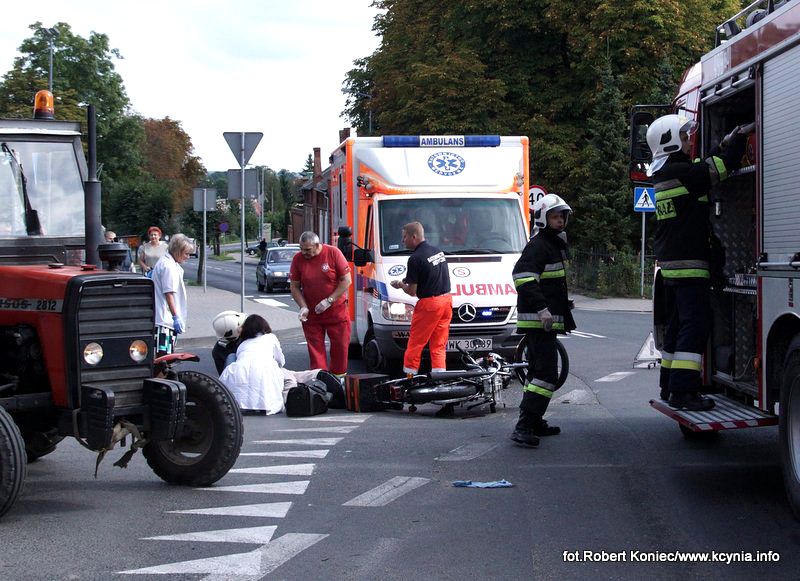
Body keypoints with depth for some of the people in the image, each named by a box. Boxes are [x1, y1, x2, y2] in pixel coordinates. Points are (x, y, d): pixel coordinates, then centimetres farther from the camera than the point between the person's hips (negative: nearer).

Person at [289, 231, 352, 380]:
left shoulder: (333, 253, -11)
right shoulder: (298, 259, -5)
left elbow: (346, 281, -9)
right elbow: (294, 287, 1)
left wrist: (329, 301, -16)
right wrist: (303, 307, -13)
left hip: (337, 311, -1)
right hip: (311, 313, 1)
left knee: (340, 345, 6)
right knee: (315, 347, 0)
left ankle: (338, 375, 21)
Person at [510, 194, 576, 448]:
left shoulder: (555, 244, 21)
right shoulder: (538, 245, -13)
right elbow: (523, 276, -27)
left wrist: (564, 316, 32)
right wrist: (541, 308, -32)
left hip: (545, 320, 11)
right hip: (539, 321, -11)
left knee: (538, 371, 16)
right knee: (546, 373, -16)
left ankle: (534, 423, 25)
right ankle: (524, 427, -21)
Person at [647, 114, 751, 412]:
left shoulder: (664, 173, 14)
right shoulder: (681, 172, -15)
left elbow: (705, 166, 25)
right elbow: (718, 168, -13)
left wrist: (726, 144, 21)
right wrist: (737, 141, 2)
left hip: (670, 264, 10)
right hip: (689, 263, -10)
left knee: (678, 324, 16)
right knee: (696, 324, -11)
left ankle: (669, 386, 22)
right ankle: (682, 391, -15)